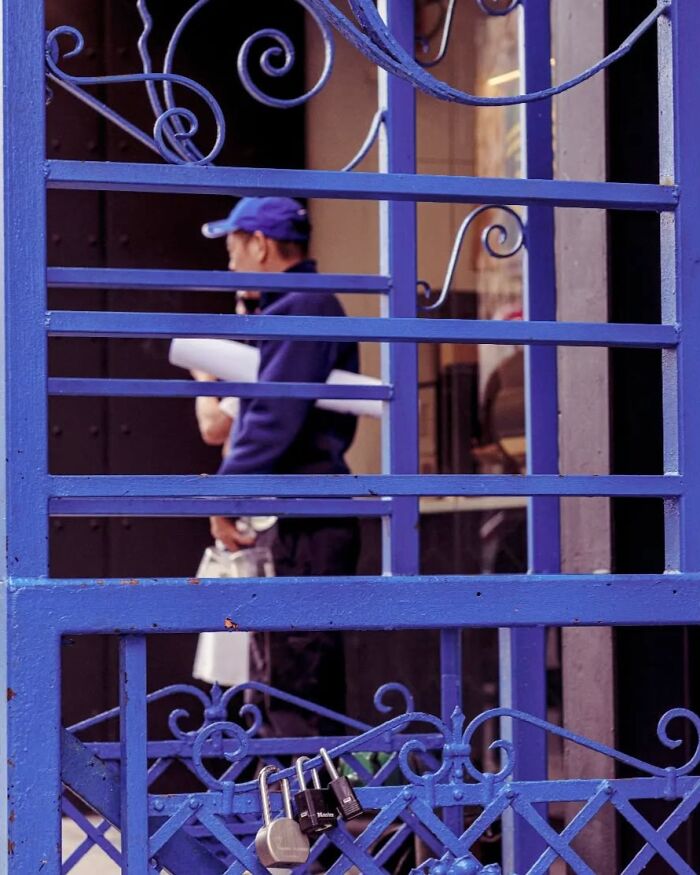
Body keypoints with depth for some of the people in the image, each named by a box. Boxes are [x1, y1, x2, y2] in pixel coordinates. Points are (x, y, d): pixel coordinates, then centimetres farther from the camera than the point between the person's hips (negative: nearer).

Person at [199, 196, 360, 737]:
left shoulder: (300, 310, -12)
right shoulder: (309, 307, 21)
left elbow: (275, 418, -19)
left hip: (300, 524, -11)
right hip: (293, 523, 11)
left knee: (293, 680, -10)